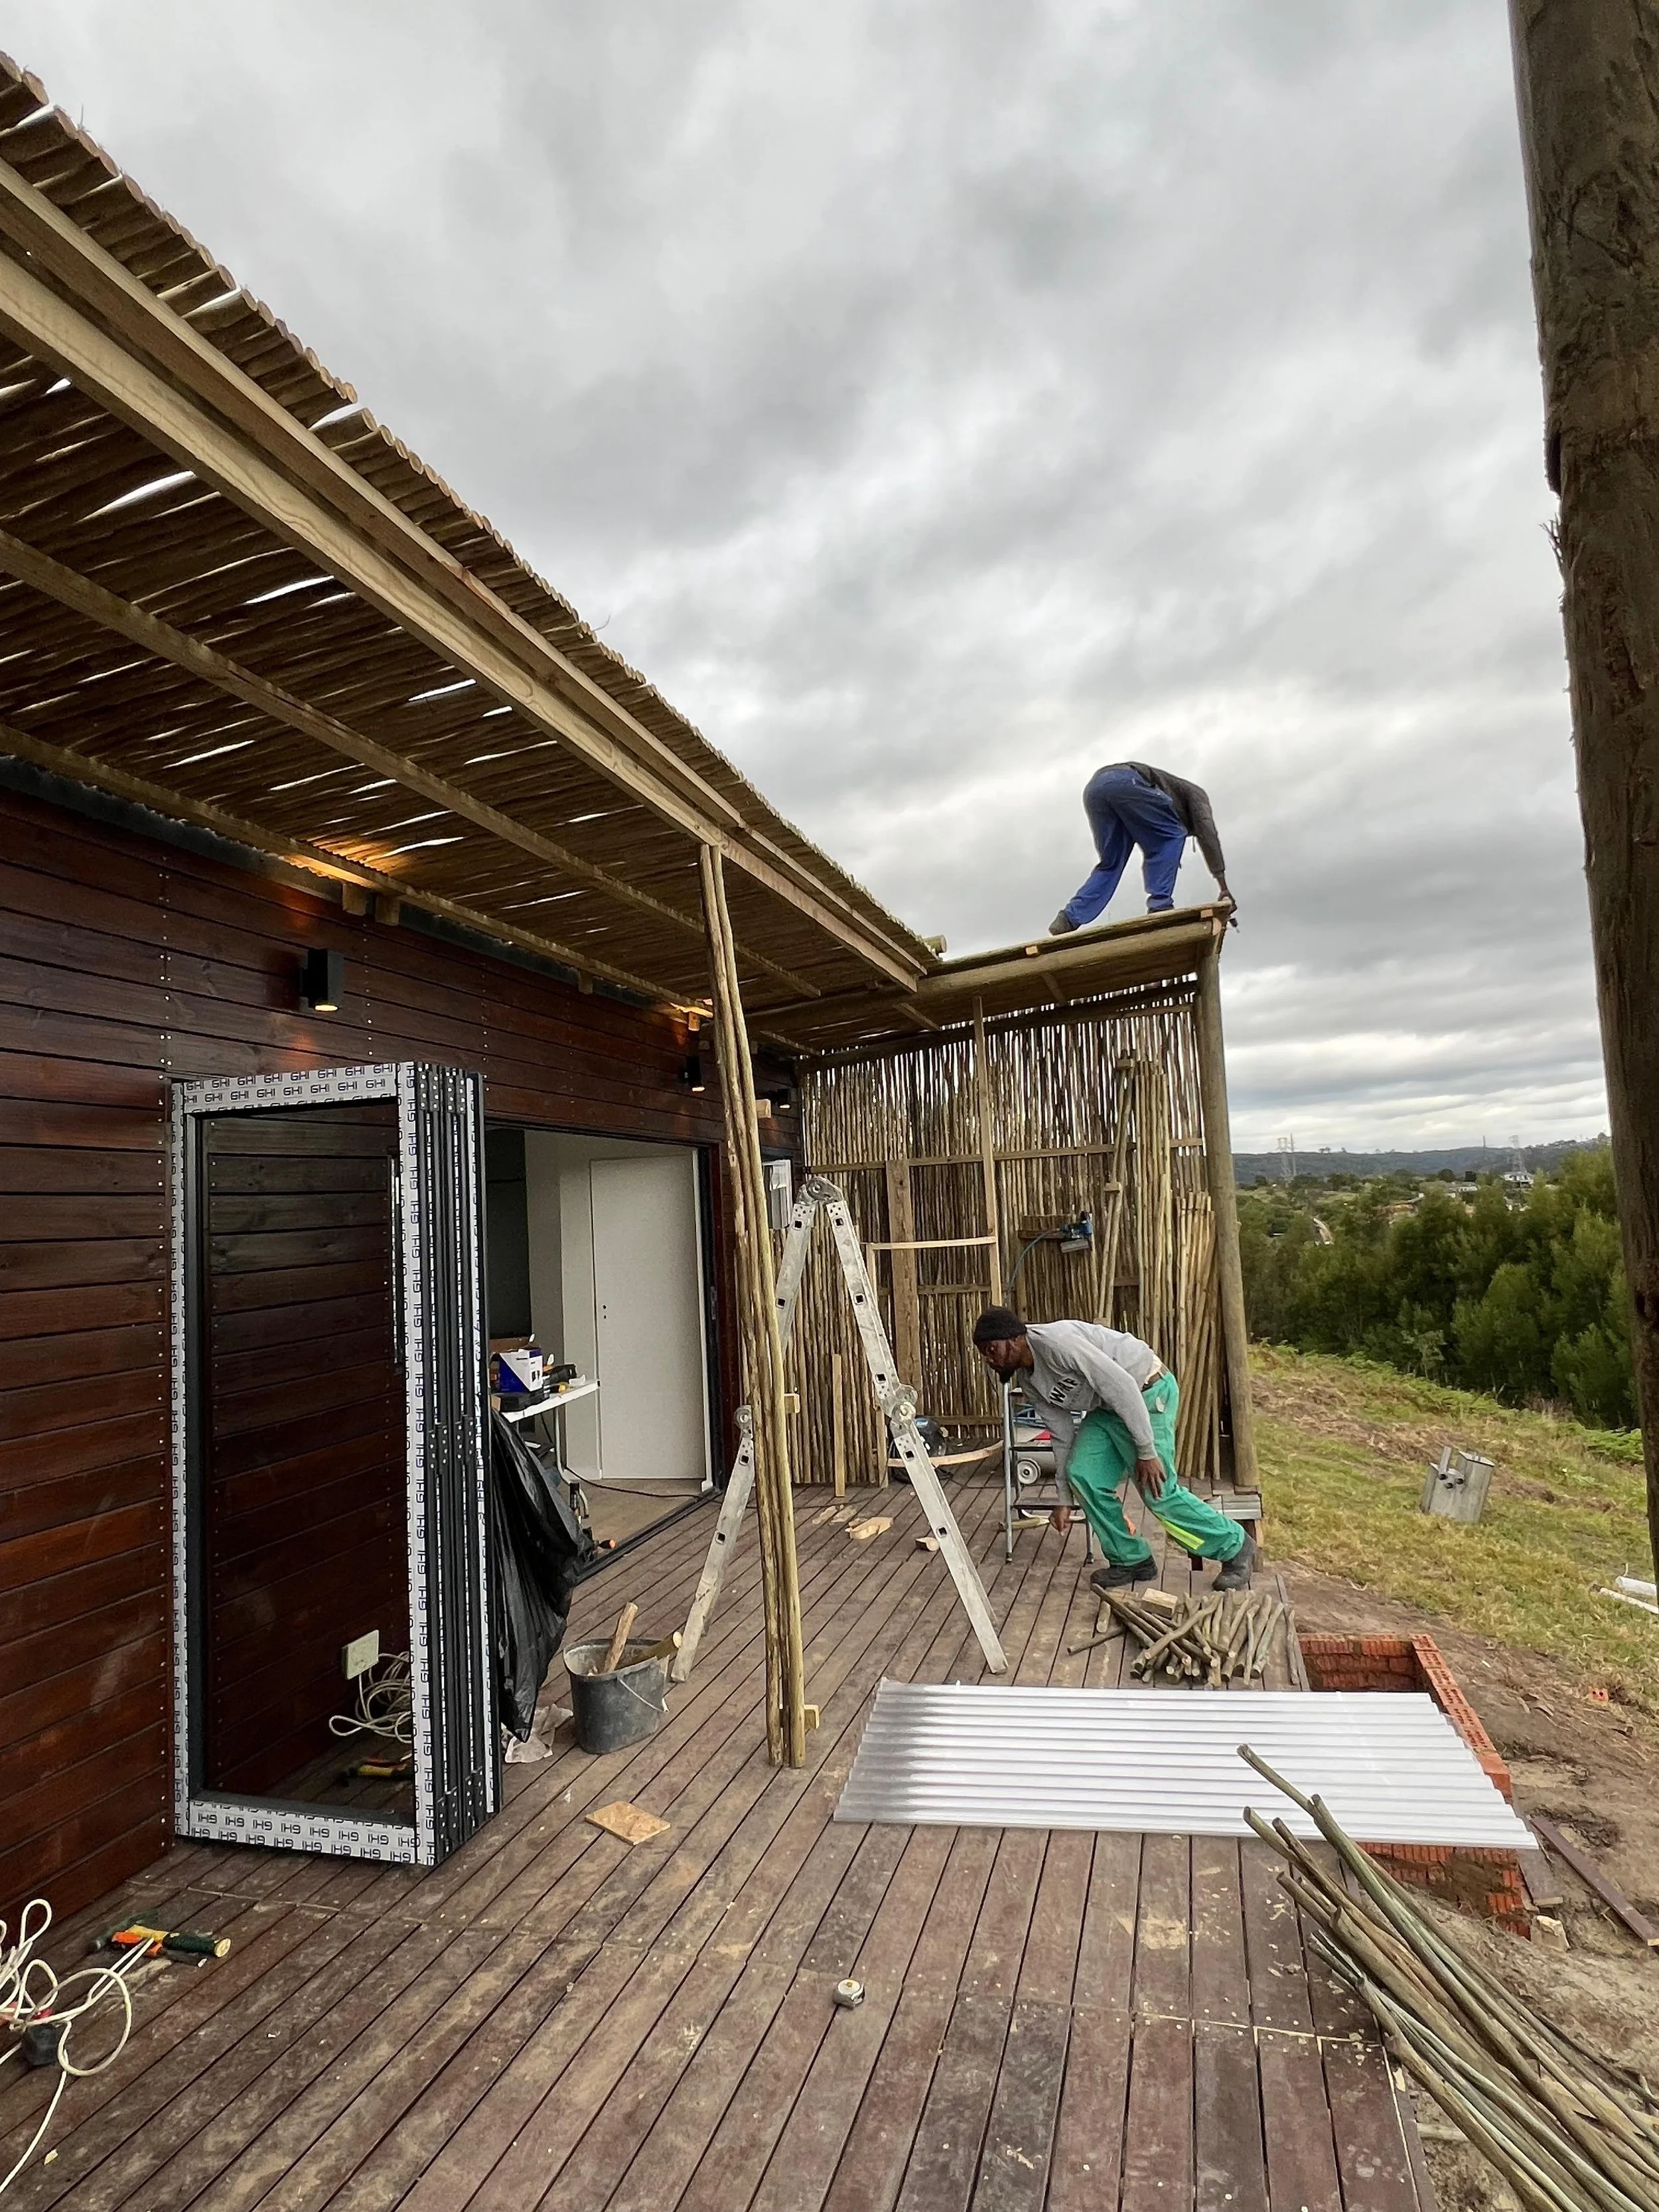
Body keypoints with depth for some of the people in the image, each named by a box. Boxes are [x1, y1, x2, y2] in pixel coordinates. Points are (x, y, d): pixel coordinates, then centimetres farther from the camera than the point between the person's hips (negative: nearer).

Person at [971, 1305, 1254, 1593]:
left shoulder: (1055, 1342, -29)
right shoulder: (1027, 1379, 0)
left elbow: (1123, 1386, -29)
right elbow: (1062, 1433, 10)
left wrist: (1146, 1452, -23)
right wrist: (1063, 1498, 13)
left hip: (1147, 1392, -8)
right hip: (1106, 1407, 8)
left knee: (1158, 1490, -7)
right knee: (1082, 1475, -5)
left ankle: (1236, 1548, 14)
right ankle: (1131, 1560, 12)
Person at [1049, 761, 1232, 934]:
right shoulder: (1195, 794, 28)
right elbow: (1207, 833, 12)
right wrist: (1224, 887, 8)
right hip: (1126, 781, -7)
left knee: (1111, 863, 14)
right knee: (1171, 837, 6)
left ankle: (1069, 919, 1)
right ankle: (1160, 905, -6)